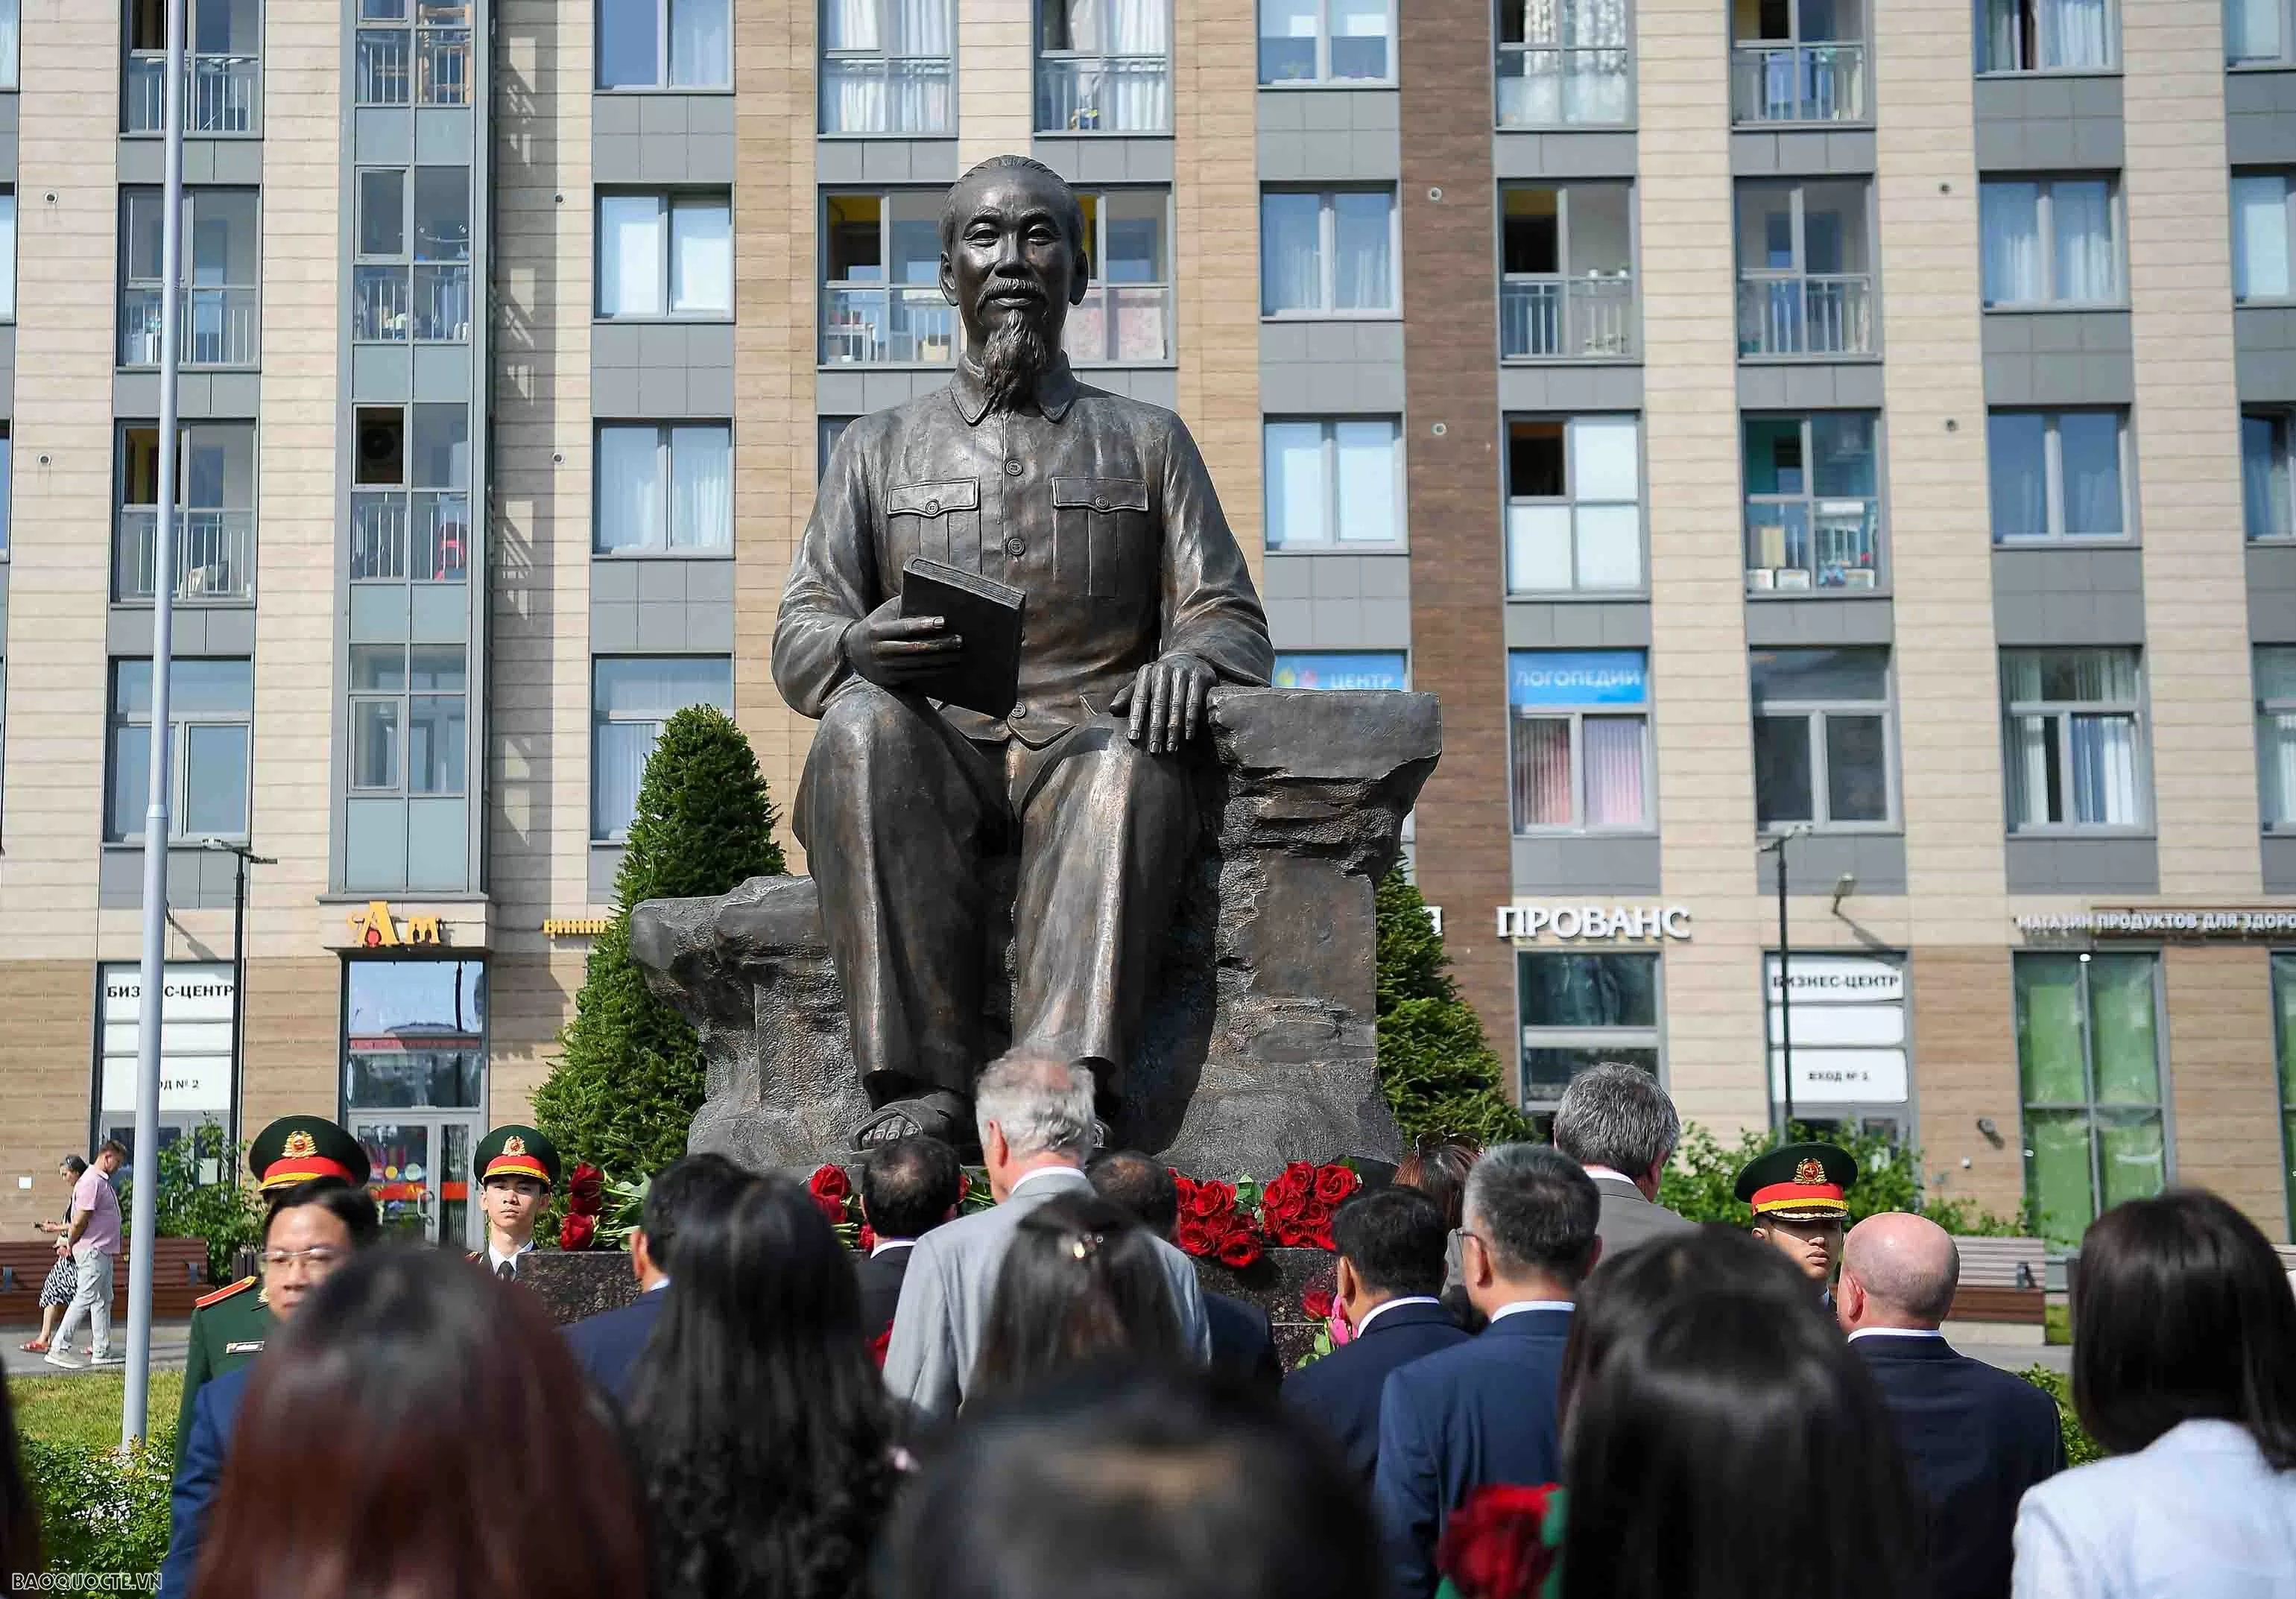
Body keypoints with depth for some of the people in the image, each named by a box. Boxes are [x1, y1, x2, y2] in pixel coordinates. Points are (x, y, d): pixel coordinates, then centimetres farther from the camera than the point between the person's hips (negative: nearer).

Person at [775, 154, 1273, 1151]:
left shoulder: (1148, 441, 21)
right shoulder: (880, 448, 21)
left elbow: (1232, 618, 13)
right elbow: (798, 638, 12)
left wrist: (1188, 658, -14)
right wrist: (860, 647, -14)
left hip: (1084, 744, 0)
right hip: (936, 753, 1)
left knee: (1134, 760, -36)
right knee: (863, 725, -35)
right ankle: (921, 1084, -40)